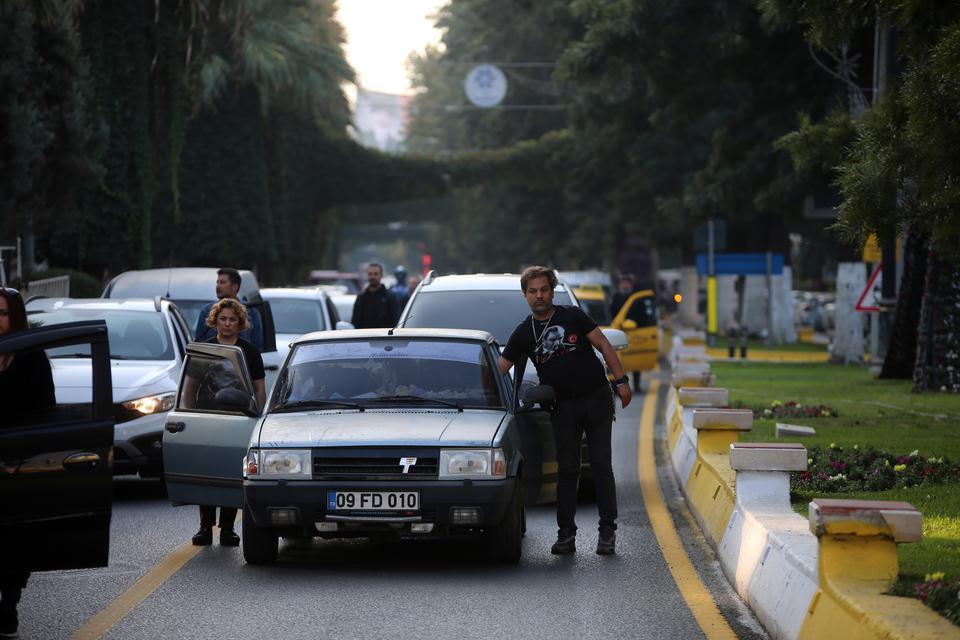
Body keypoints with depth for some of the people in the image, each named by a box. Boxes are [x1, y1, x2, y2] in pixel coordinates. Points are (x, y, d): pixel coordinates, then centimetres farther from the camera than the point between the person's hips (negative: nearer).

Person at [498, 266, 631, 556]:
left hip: (596, 399, -2)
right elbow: (499, 369, 5)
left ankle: (607, 531, 1)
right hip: (563, 407, 2)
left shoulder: (573, 317, 0)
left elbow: (604, 346, 1)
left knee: (601, 466, -2)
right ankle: (566, 533, 6)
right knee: (567, 470, 1)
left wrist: (621, 381, -7)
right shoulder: (523, 333, 4)